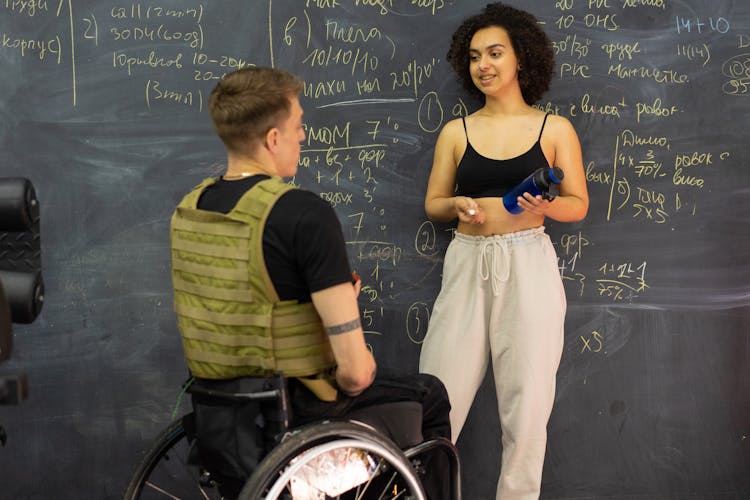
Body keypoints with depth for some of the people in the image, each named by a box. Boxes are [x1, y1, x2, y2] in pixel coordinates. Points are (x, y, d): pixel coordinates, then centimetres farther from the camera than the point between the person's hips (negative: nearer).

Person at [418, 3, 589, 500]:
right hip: (467, 264, 1)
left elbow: (578, 204, 6)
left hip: (528, 264, -1)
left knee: (526, 402, 1)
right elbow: (433, 204, 13)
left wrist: (546, 206, -15)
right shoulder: (456, 132, 10)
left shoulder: (554, 129, 5)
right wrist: (458, 205, -8)